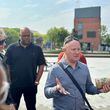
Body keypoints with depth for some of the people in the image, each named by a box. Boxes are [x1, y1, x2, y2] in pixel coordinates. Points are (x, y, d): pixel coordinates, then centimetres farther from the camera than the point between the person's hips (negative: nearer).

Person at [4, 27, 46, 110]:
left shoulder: (37, 49, 2)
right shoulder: (11, 48, 0)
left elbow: (41, 65, 2)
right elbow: (7, 65, 1)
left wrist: (37, 80, -5)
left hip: (31, 85, 1)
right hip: (14, 85, 0)